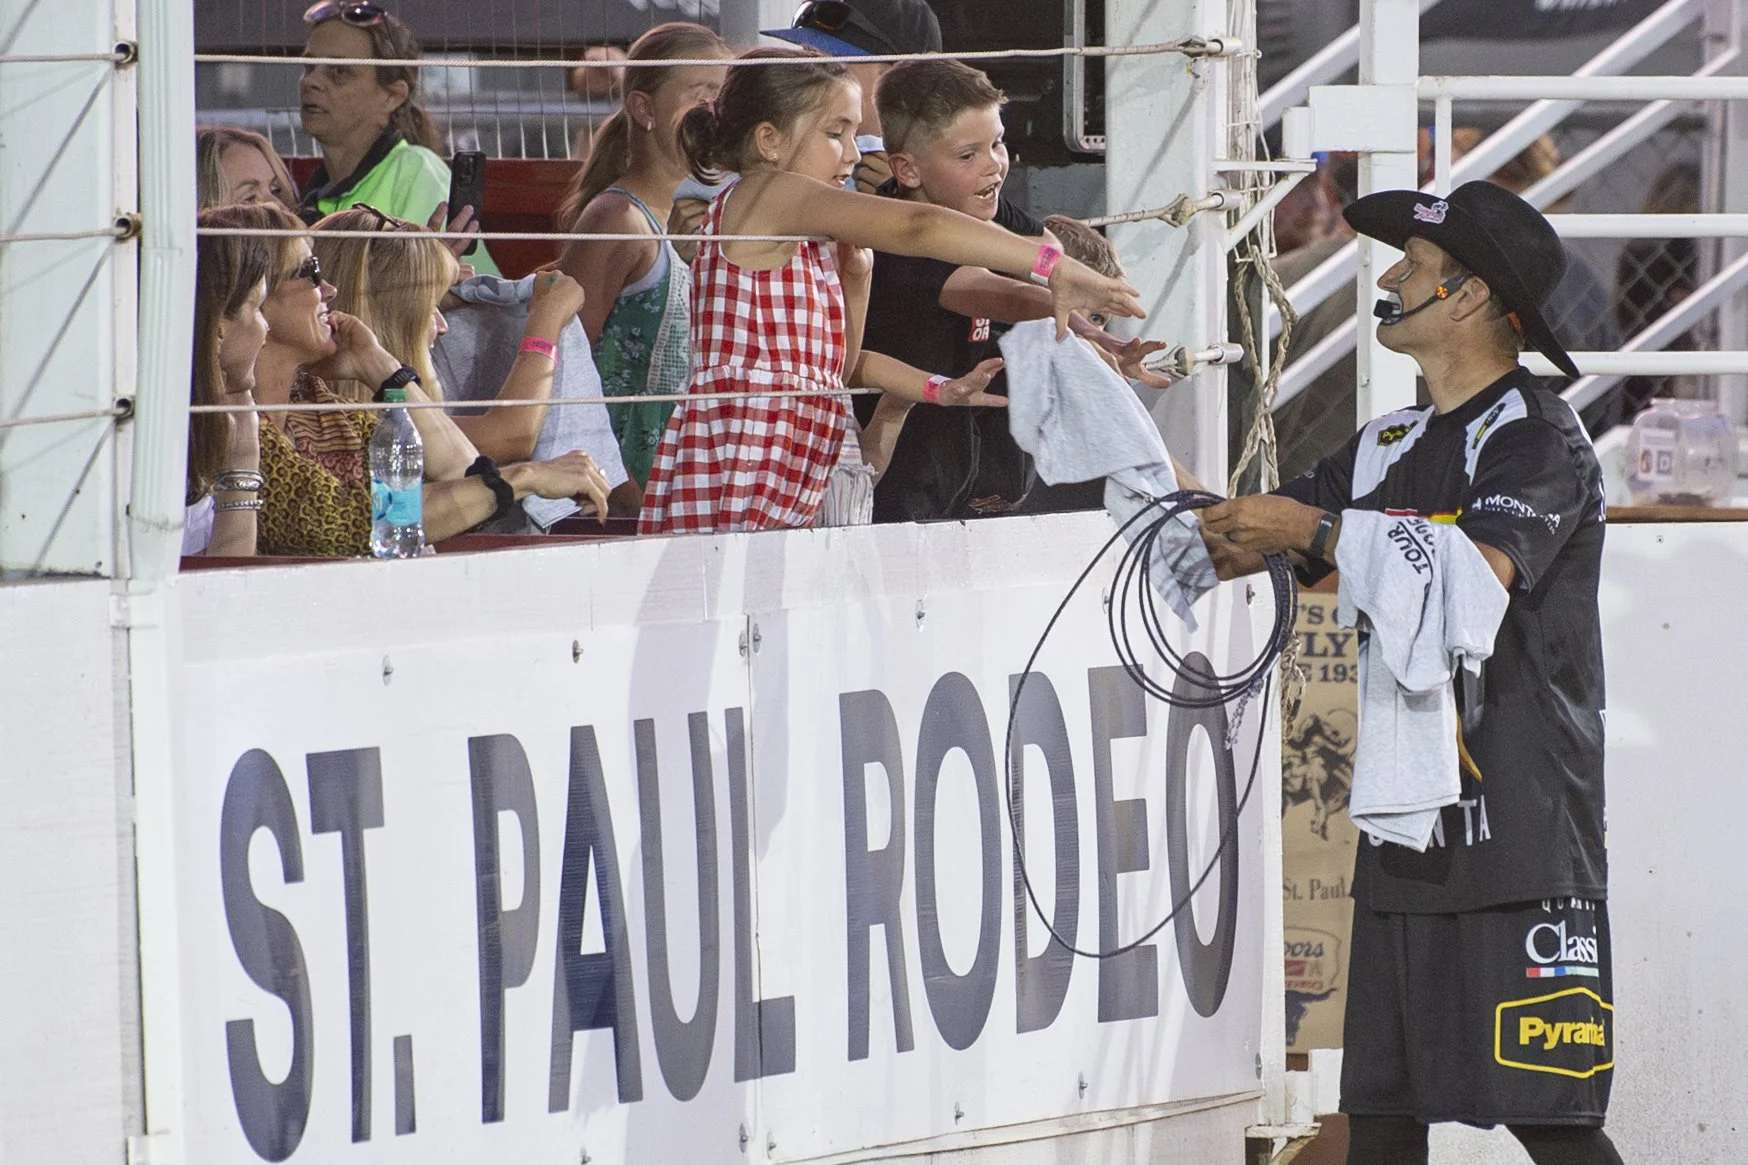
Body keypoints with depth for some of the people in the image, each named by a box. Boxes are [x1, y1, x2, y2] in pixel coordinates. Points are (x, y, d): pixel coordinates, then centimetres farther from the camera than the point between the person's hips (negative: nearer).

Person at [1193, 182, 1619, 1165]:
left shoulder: (1539, 438, -8)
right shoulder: (1391, 448, 19)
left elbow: (1478, 575, -26)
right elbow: (1231, 546, 23)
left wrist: (1315, 527, -20)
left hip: (1520, 826, -8)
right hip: (1407, 824, 8)